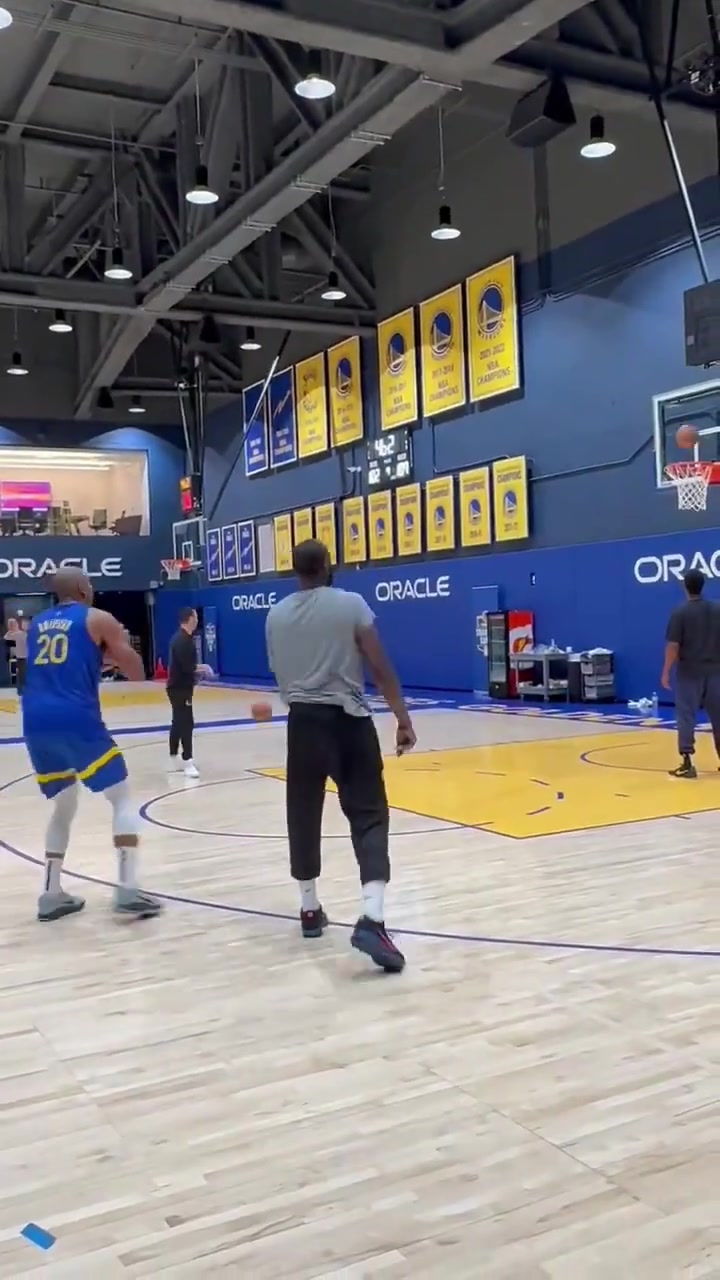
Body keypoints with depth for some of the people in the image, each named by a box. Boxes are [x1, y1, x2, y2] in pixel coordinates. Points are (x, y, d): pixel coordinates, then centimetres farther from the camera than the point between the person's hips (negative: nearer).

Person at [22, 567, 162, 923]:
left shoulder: (36, 623, 22)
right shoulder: (98, 619, 6)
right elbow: (136, 673, 6)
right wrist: (108, 650, 24)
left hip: (36, 722, 6)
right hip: (76, 719, -6)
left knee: (64, 806, 22)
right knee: (122, 799, 5)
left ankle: (51, 894, 18)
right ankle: (127, 890, -5)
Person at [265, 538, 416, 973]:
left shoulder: (276, 615, 6)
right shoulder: (351, 604, -6)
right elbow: (381, 668, -9)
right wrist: (403, 718, -3)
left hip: (304, 721, 3)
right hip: (348, 720, -3)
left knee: (304, 817, 15)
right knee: (369, 815, -2)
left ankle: (310, 909, 26)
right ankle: (372, 919, -17)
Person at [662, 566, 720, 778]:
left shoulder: (680, 613, -9)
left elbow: (673, 646, -12)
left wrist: (666, 671, -5)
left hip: (689, 672, -4)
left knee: (686, 717, 0)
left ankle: (687, 764, -3)